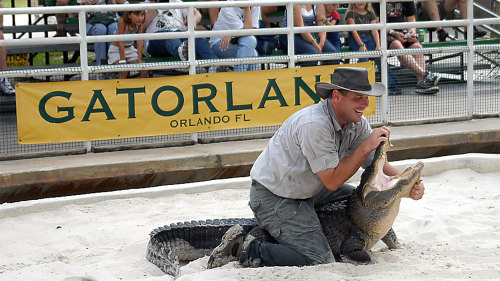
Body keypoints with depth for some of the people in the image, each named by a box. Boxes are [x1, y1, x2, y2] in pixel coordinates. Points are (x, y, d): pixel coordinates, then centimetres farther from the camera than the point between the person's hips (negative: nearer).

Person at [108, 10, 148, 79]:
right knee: (123, 71, -27)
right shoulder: (122, 21, -29)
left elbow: (140, 41, -16)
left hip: (130, 49, 5)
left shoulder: (139, 23, -15)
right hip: (116, 50, -5)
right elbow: (121, 42, -29)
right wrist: (122, 60, -30)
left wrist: (139, 59, -21)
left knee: (144, 70, -8)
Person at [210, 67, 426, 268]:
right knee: (319, 260, -20)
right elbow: (332, 181, -26)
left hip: (306, 190, 10)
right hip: (273, 198, -10)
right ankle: (247, 248, -9)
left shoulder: (356, 121, -2)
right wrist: (366, 146, -25)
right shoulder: (314, 124, -29)